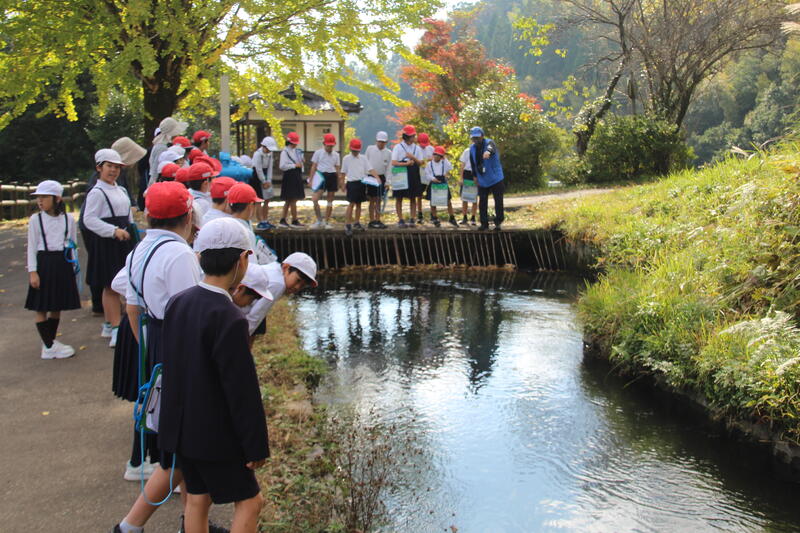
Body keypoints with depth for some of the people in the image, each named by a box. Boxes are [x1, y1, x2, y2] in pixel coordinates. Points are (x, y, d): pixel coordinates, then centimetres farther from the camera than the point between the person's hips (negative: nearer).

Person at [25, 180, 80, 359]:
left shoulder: (68, 218, 2)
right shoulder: (35, 220, -4)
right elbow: (32, 247, -4)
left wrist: (74, 265, 9)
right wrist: (32, 272, -9)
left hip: (63, 264, 3)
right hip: (44, 262, -3)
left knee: (57, 306, 11)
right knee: (41, 307, 0)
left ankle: (51, 342, 25)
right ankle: (49, 347, 6)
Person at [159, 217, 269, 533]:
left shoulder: (178, 302, -3)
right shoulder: (230, 319, -25)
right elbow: (243, 390, -21)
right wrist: (256, 446, -13)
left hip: (180, 427, 7)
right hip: (215, 436, -7)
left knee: (197, 499, 19)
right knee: (249, 501, 8)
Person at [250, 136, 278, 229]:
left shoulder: (270, 154, 2)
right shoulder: (257, 154, -19)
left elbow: (270, 168, 3)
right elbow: (258, 170, -18)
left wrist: (269, 181, -5)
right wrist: (264, 182, -13)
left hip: (265, 178, 8)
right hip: (256, 178, -8)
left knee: (267, 199, 8)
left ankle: (265, 221, 15)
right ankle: (261, 222, -4)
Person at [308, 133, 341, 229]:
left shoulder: (336, 154, 9)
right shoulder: (318, 153, 2)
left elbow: (337, 168, 13)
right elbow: (313, 167, 3)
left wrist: (338, 182, 11)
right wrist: (310, 179, -2)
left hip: (332, 177, 2)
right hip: (321, 176, -2)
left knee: (330, 201, 7)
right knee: (315, 199, -14)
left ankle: (327, 222, 16)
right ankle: (319, 220, -1)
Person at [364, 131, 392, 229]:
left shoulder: (388, 153, 3)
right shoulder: (370, 149, 0)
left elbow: (389, 168, 2)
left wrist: (387, 182, -4)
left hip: (381, 177, 2)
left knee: (378, 200, 7)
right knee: (372, 200, 2)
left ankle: (377, 220, 14)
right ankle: (372, 221, 7)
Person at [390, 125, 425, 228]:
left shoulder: (417, 148, 8)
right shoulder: (398, 147, -3)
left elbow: (420, 163, 5)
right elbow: (394, 163, -10)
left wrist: (413, 157, -13)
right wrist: (407, 163, -20)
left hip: (414, 176, 3)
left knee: (413, 198, 3)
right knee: (399, 198, 0)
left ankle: (412, 219, 8)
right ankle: (400, 220, 6)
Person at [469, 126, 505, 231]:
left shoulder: (489, 143, -15)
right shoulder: (472, 148, 1)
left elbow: (491, 148, -42)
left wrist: (488, 151, -65)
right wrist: (475, 176, 17)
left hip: (495, 179, -4)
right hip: (482, 181, 4)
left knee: (498, 202, 0)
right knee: (482, 203, 4)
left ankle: (498, 222, 16)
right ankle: (484, 223, 14)